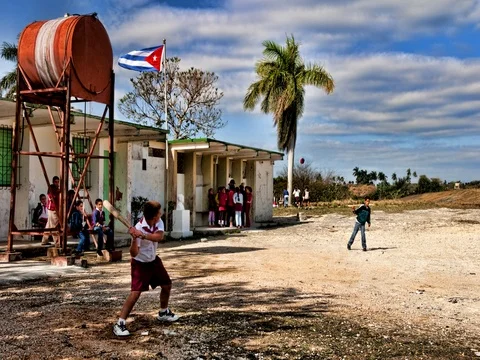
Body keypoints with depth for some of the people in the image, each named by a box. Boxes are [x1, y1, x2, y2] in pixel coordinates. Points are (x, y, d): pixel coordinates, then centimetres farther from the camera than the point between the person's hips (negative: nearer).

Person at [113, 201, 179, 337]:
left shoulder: (158, 222, -12)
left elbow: (159, 237, -32)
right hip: (140, 263, -7)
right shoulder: (139, 228, -30)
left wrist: (143, 235, -46)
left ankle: (163, 313, 40)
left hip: (153, 260, 7)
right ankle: (120, 323, -10)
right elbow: (134, 253, -34)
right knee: (135, 293, -18)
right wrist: (135, 239, -52)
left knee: (167, 285, 17)